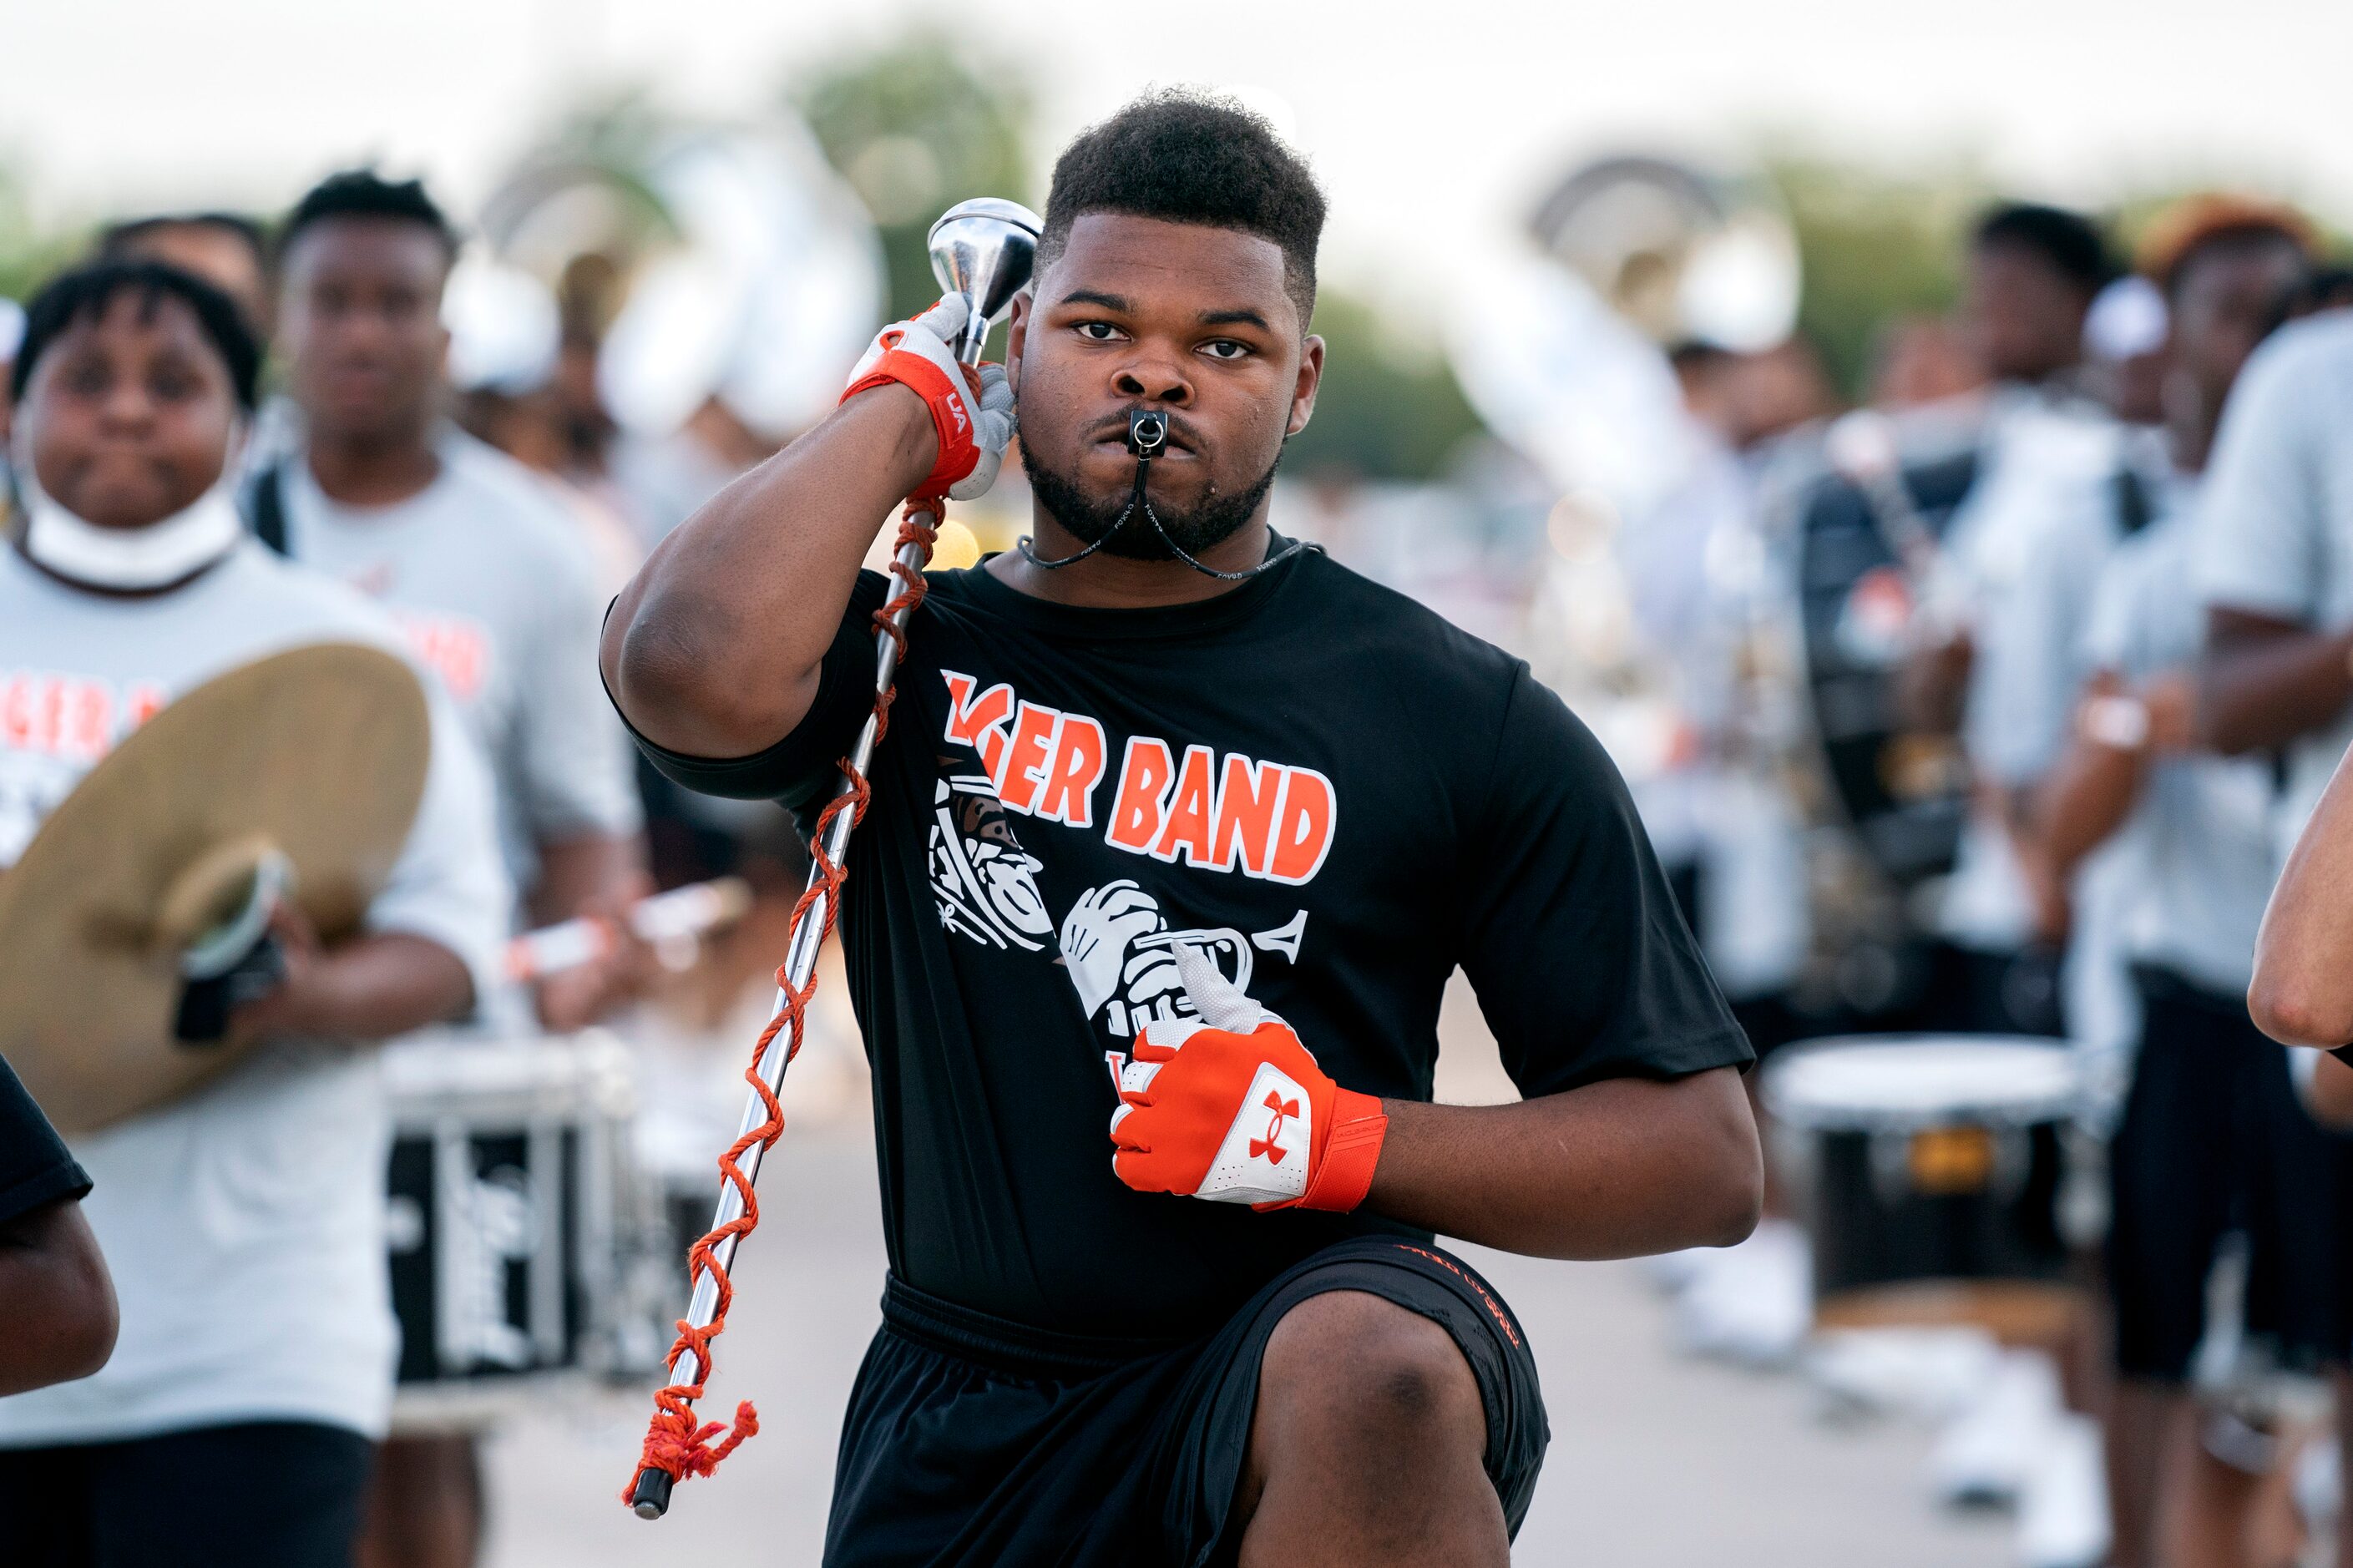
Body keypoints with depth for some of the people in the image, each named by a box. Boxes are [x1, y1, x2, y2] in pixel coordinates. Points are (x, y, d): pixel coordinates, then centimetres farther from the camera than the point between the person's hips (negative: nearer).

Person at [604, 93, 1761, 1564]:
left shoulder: (1463, 717, 3)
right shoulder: (913, 659, 7)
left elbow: (1707, 1157, 2)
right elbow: (698, 672, -19)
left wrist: (1340, 1139, -13)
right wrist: (911, 405, -2)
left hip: (1299, 1380, -2)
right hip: (962, 1431, 3)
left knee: (1374, 1376, -36)